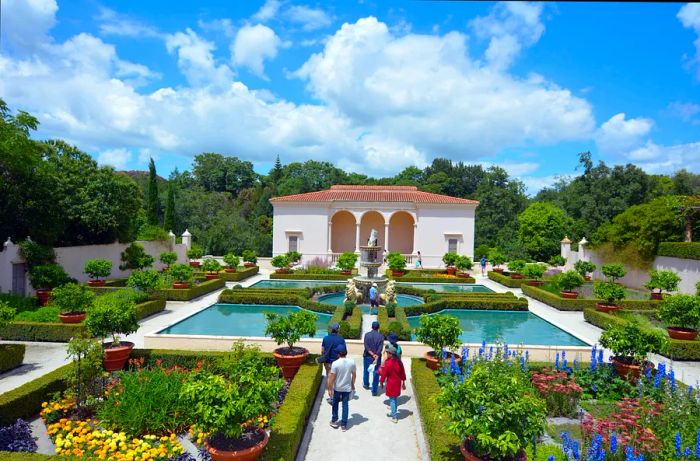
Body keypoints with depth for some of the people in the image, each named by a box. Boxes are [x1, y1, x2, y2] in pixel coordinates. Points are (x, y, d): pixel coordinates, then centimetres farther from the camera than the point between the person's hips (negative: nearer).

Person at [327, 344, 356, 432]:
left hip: (337, 388, -2)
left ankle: (334, 421, 31)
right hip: (347, 388, 2)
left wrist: (330, 389, -6)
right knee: (345, 405, 12)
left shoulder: (335, 363, -20)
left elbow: (332, 377, -17)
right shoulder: (352, 362, -10)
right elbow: (354, 375, 2)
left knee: (335, 404, 20)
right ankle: (344, 425, 18)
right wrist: (353, 385, 18)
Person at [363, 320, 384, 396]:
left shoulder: (367, 334, -6)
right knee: (376, 374, 6)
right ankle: (374, 391, 6)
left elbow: (366, 346, -12)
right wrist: (376, 358, -17)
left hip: (367, 356, 1)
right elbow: (380, 348, -14)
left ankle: (366, 384, 41)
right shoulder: (381, 336, -7)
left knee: (366, 371, 22)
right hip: (377, 357, -1)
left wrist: (372, 354, -12)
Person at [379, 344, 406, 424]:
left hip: (391, 383, -6)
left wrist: (382, 382, 1)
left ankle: (394, 417, 9)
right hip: (398, 382, 6)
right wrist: (403, 383, 15)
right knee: (395, 398, 21)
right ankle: (393, 411, 38)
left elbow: (384, 374, -15)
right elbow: (403, 372, 5)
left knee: (392, 399, 5)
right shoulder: (399, 361, -4)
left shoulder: (388, 363, -23)